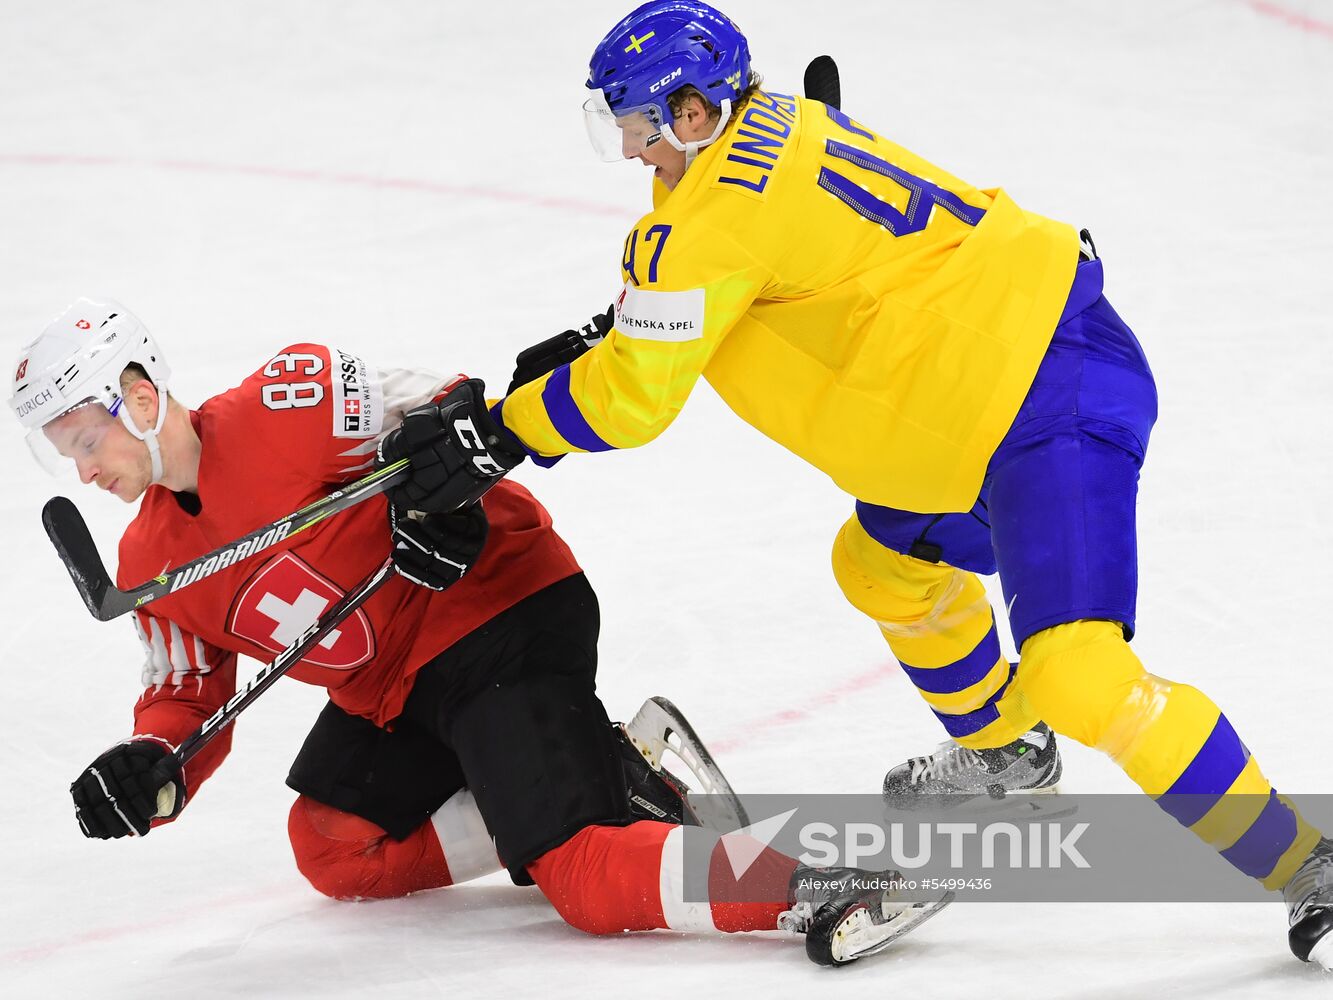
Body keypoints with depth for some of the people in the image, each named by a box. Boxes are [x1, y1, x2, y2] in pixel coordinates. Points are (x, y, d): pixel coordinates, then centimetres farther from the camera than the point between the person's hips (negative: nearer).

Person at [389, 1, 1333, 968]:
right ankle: (1001, 750, 54)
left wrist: (497, 427, 0)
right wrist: (599, 345, 23)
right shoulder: (774, 124, 11)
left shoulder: (714, 213, -17)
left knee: (1076, 671, -20)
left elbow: (632, 399, -12)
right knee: (885, 563, 29)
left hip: (1047, 408, -11)